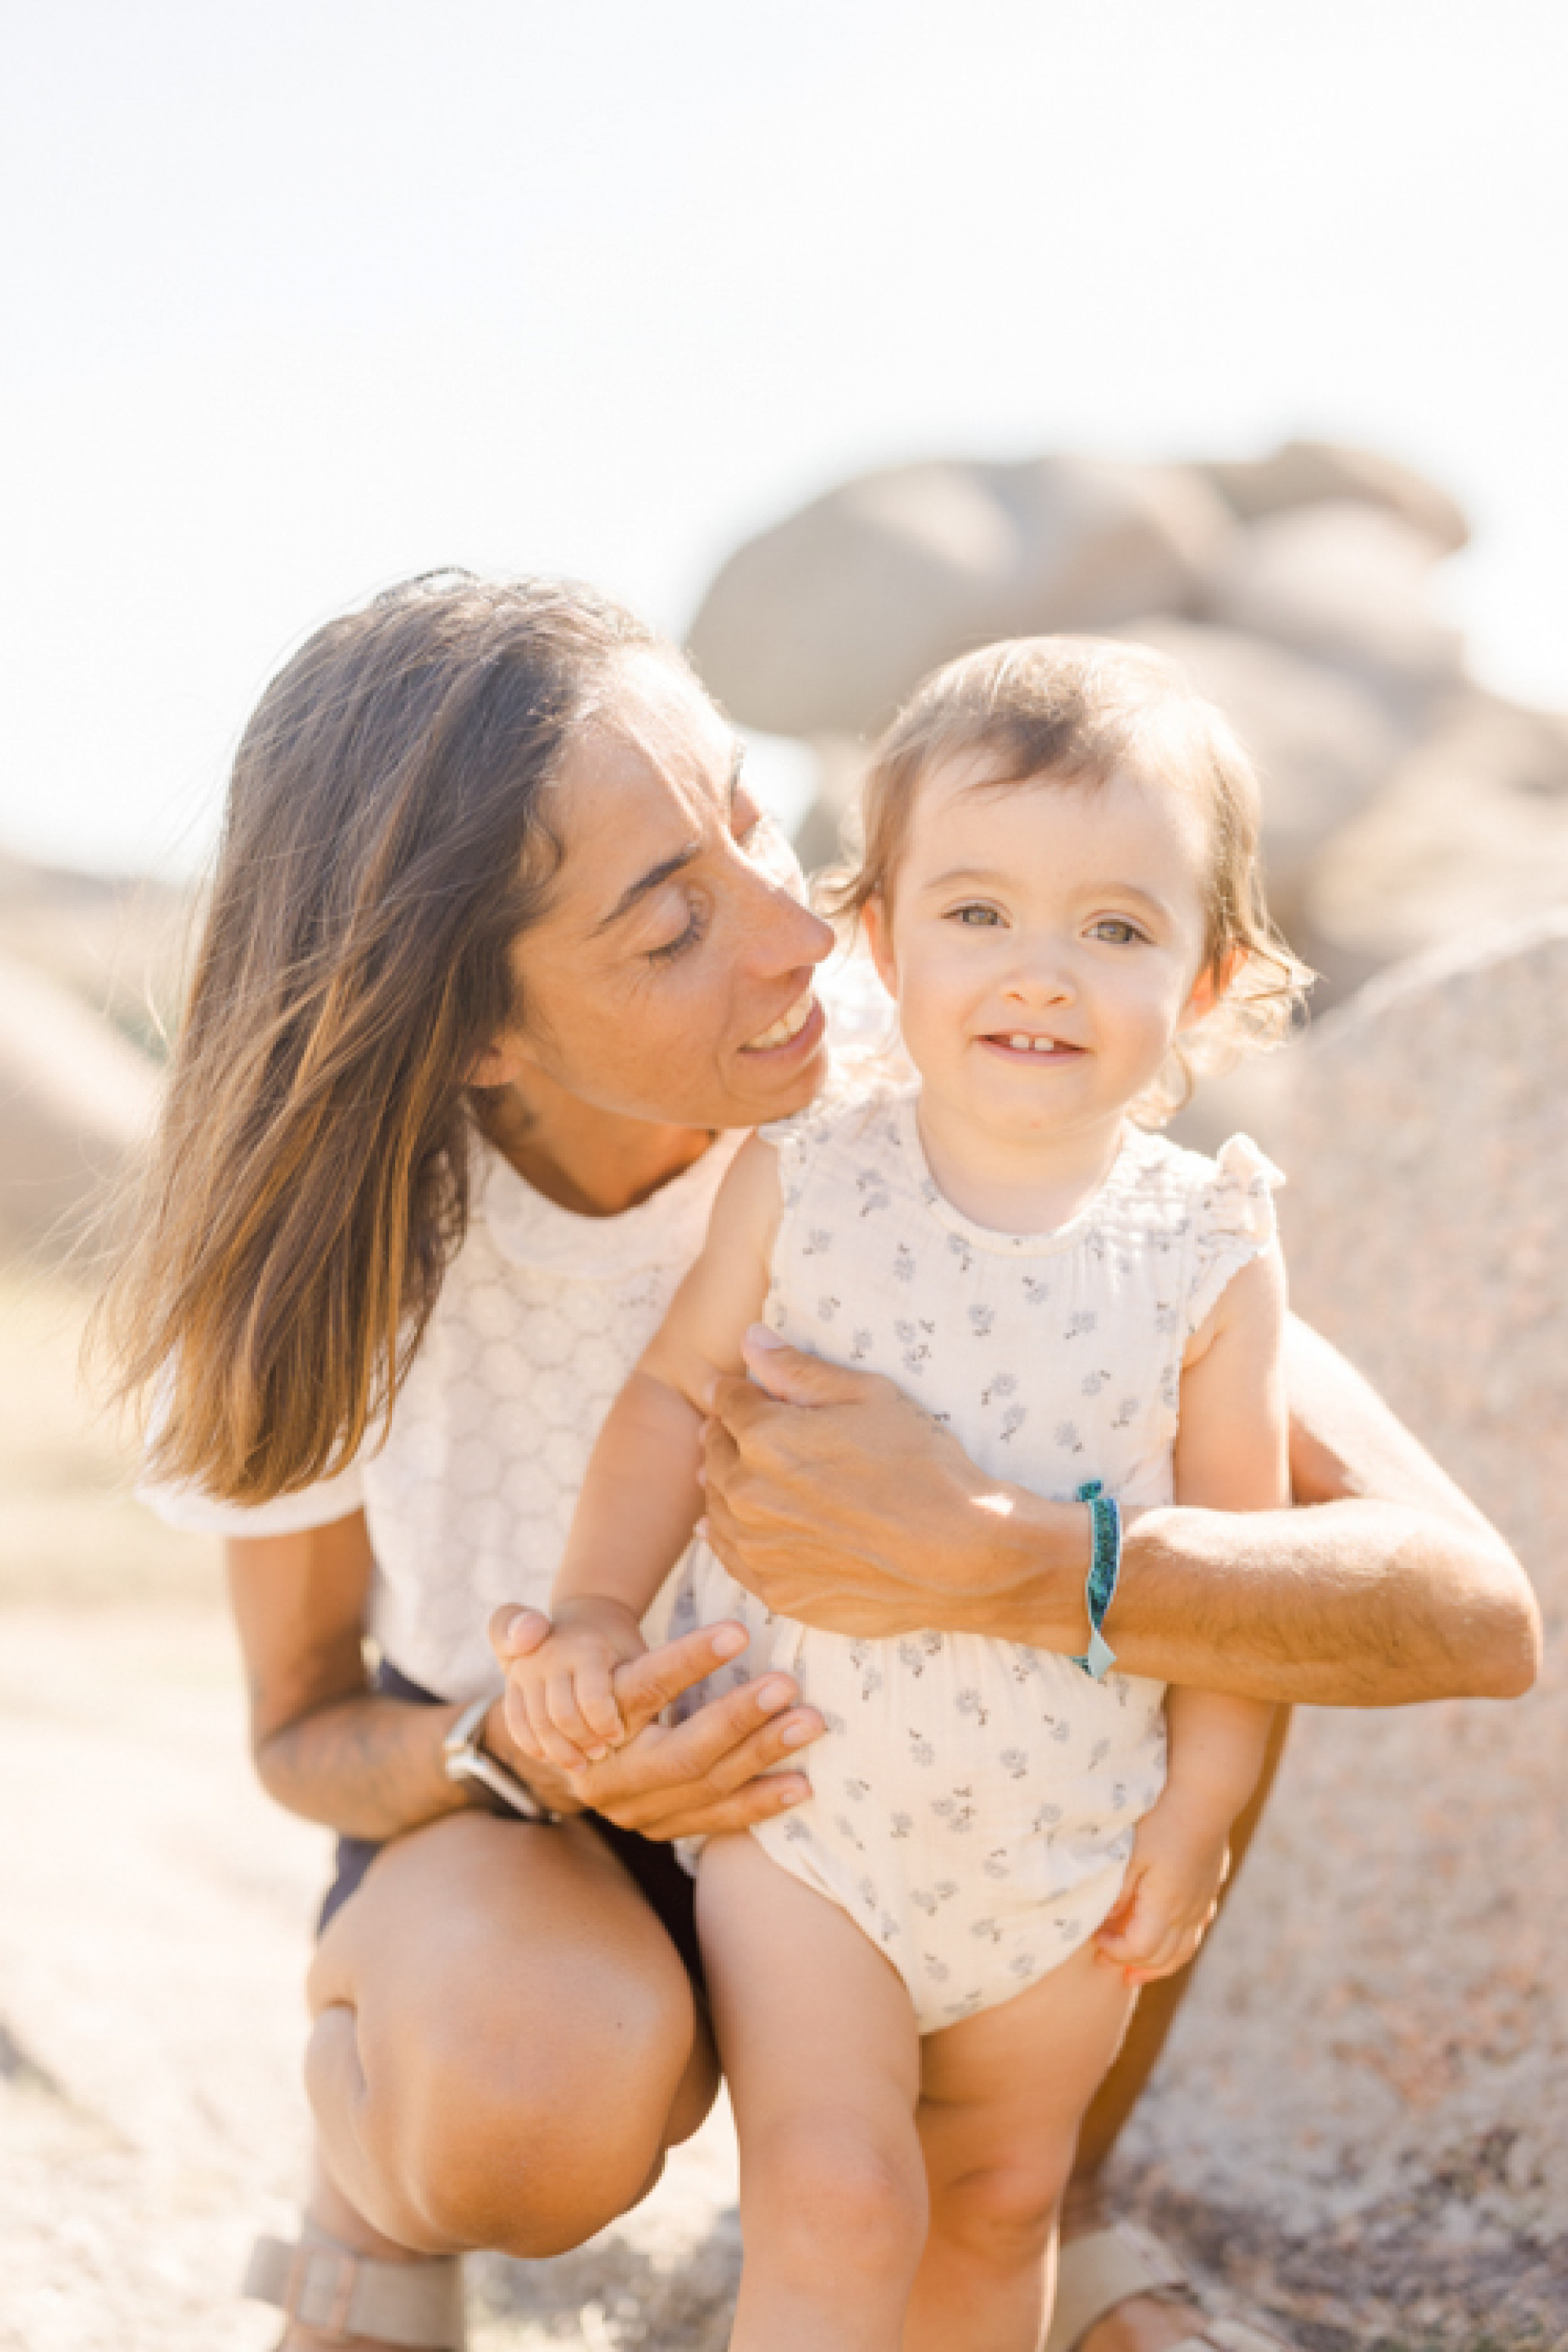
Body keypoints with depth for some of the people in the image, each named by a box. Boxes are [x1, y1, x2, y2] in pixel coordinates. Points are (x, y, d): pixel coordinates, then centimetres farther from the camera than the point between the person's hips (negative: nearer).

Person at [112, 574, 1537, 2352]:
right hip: (509, 1811, -2)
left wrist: (983, 1561, -49)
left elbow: (1471, 1611, -33)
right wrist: (510, 1750, -33)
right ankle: (379, 2201, 2)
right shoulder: (308, 1236, -26)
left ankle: (1044, 2202, -1)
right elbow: (301, 1726, -9)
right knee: (538, 2090, -38)